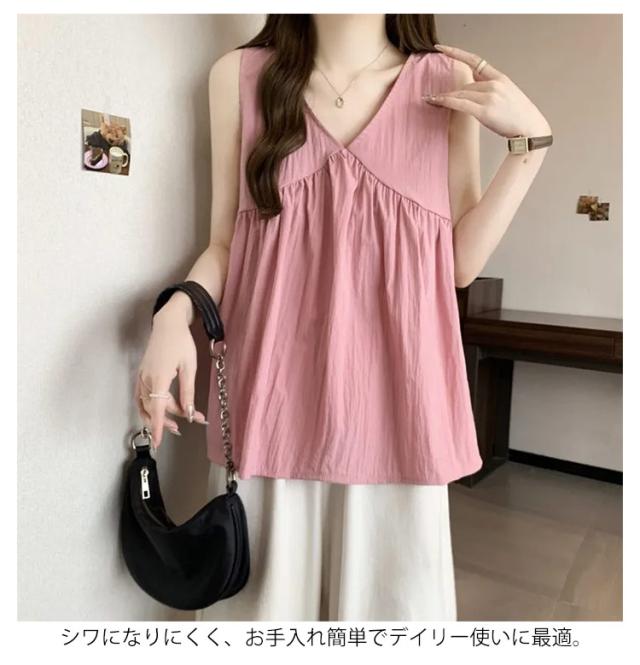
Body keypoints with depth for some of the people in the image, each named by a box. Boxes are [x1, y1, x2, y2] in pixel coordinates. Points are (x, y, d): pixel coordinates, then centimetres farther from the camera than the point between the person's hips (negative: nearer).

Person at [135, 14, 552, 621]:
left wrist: (532, 139, -3)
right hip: (272, 392, 0)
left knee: (391, 591, 11)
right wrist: (175, 314, -11)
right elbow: (225, 242, 7)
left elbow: (462, 262, 3)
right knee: (265, 591, 10)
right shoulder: (239, 75, 5)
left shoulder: (450, 83, 6)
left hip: (392, 393, 1)